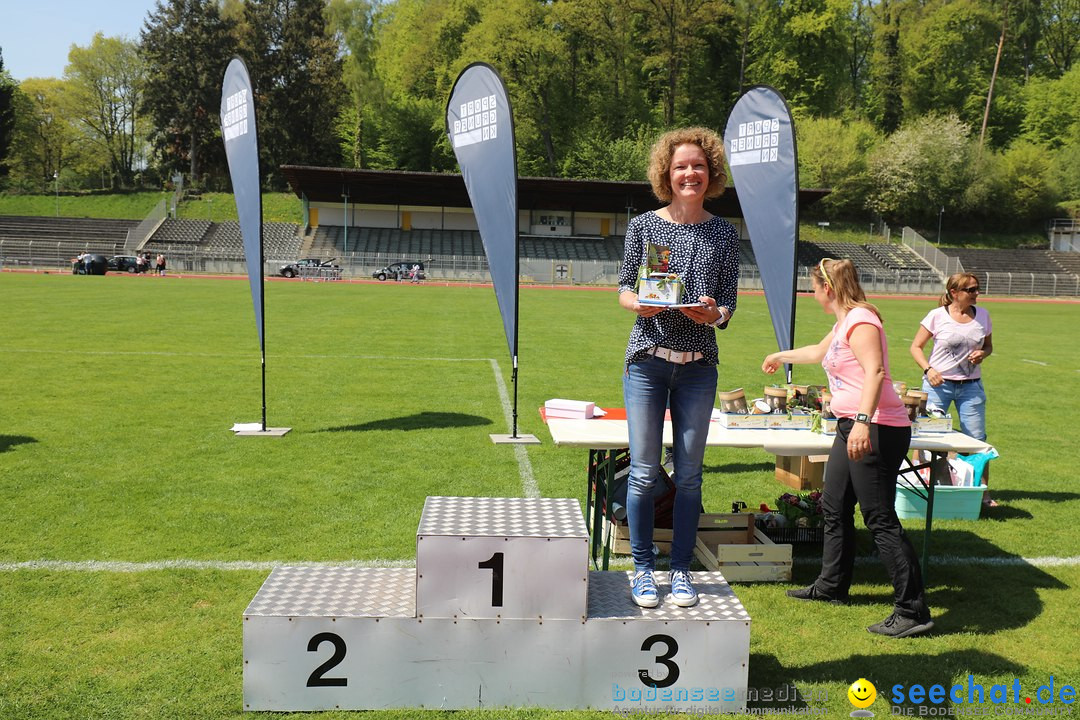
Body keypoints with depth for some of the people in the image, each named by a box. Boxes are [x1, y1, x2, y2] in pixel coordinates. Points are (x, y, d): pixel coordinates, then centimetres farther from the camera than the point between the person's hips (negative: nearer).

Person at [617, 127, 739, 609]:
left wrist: (713, 313, -15)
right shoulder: (643, 226, 3)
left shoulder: (723, 234, 7)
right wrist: (638, 303, -14)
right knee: (644, 471, 1)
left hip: (698, 365, 2)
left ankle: (681, 569, 20)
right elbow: (624, 286, 8)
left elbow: (728, 303, 7)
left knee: (689, 473, 7)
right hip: (648, 359, -1)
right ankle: (642, 568, 16)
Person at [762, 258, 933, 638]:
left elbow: (875, 371, -27)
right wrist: (781, 356, 55)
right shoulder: (843, 322, 18)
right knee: (834, 507, 18)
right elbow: (818, 352, 39)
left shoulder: (860, 320, -13)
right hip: (852, 428, 11)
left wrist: (863, 421, -38)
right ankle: (831, 586, 33)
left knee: (880, 519, -9)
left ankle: (913, 611, -3)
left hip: (876, 431, -11)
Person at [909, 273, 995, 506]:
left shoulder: (982, 315, 5)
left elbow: (988, 345, 17)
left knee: (977, 440, 3)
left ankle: (983, 491, 15)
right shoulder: (937, 316, -6)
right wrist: (928, 369, -17)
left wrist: (982, 353, -6)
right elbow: (916, 347, -1)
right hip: (938, 383, -3)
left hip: (971, 386, 3)